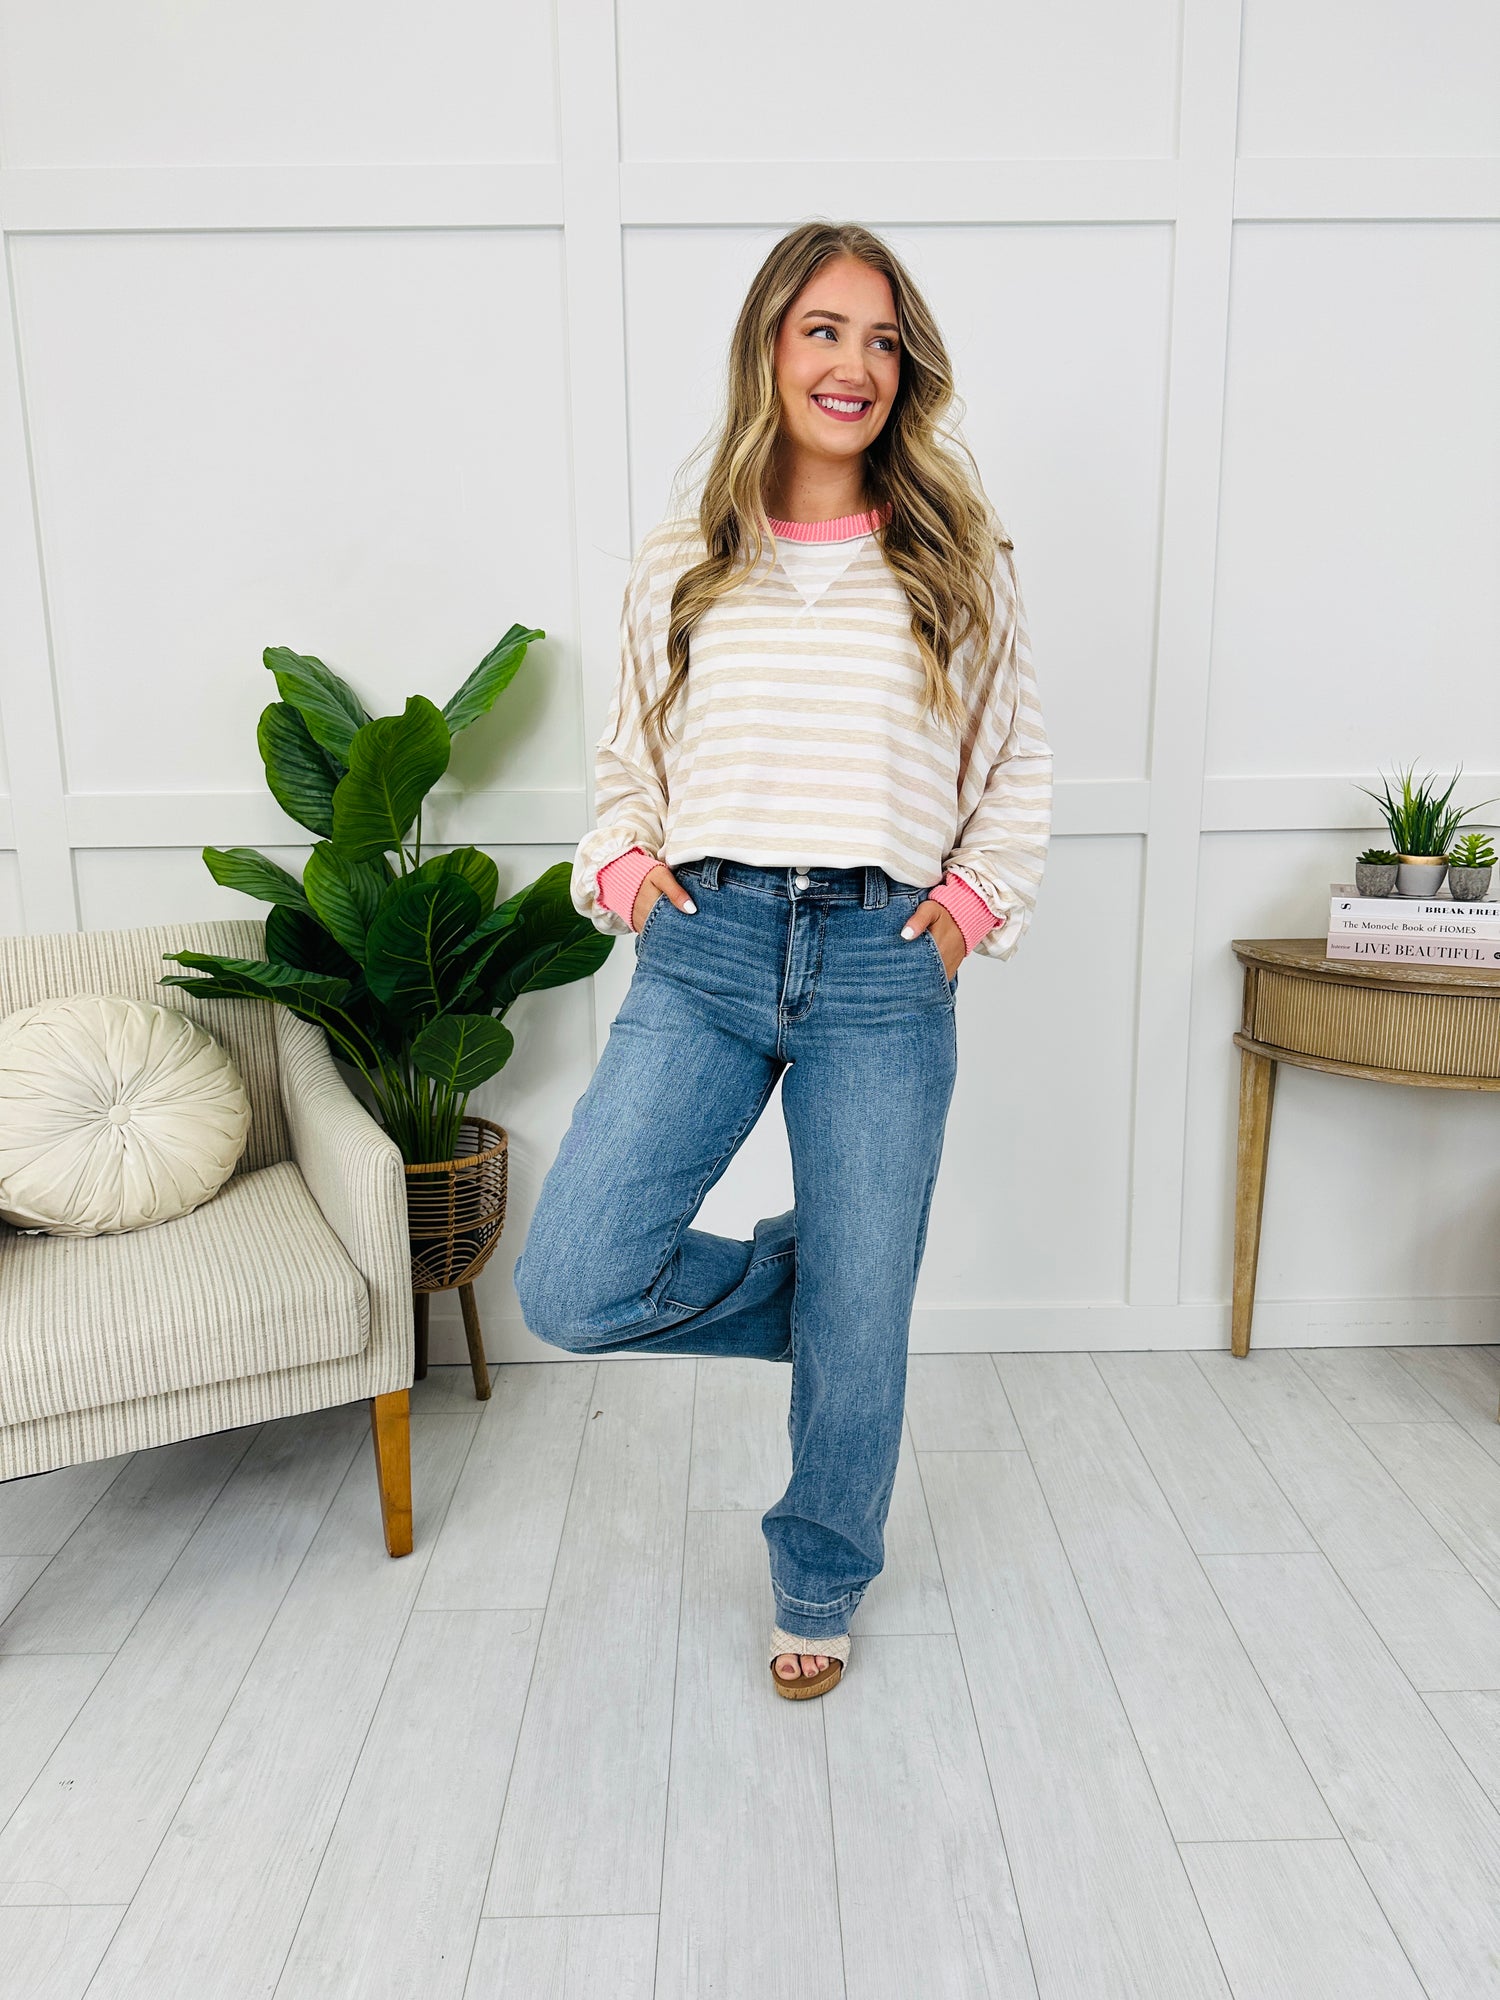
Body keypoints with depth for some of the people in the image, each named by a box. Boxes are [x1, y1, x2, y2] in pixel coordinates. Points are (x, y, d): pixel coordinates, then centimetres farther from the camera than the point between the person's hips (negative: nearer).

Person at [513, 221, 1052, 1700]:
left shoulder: (960, 565, 9)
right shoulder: (681, 566, 11)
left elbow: (1018, 767, 15)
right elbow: (626, 759, 18)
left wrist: (976, 898, 1)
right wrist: (621, 865, 0)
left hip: (884, 970, 0)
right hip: (704, 955, 1)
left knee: (859, 1328, 6)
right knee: (571, 1289, -12)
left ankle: (818, 1585, 36)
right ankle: (794, 1286, 20)